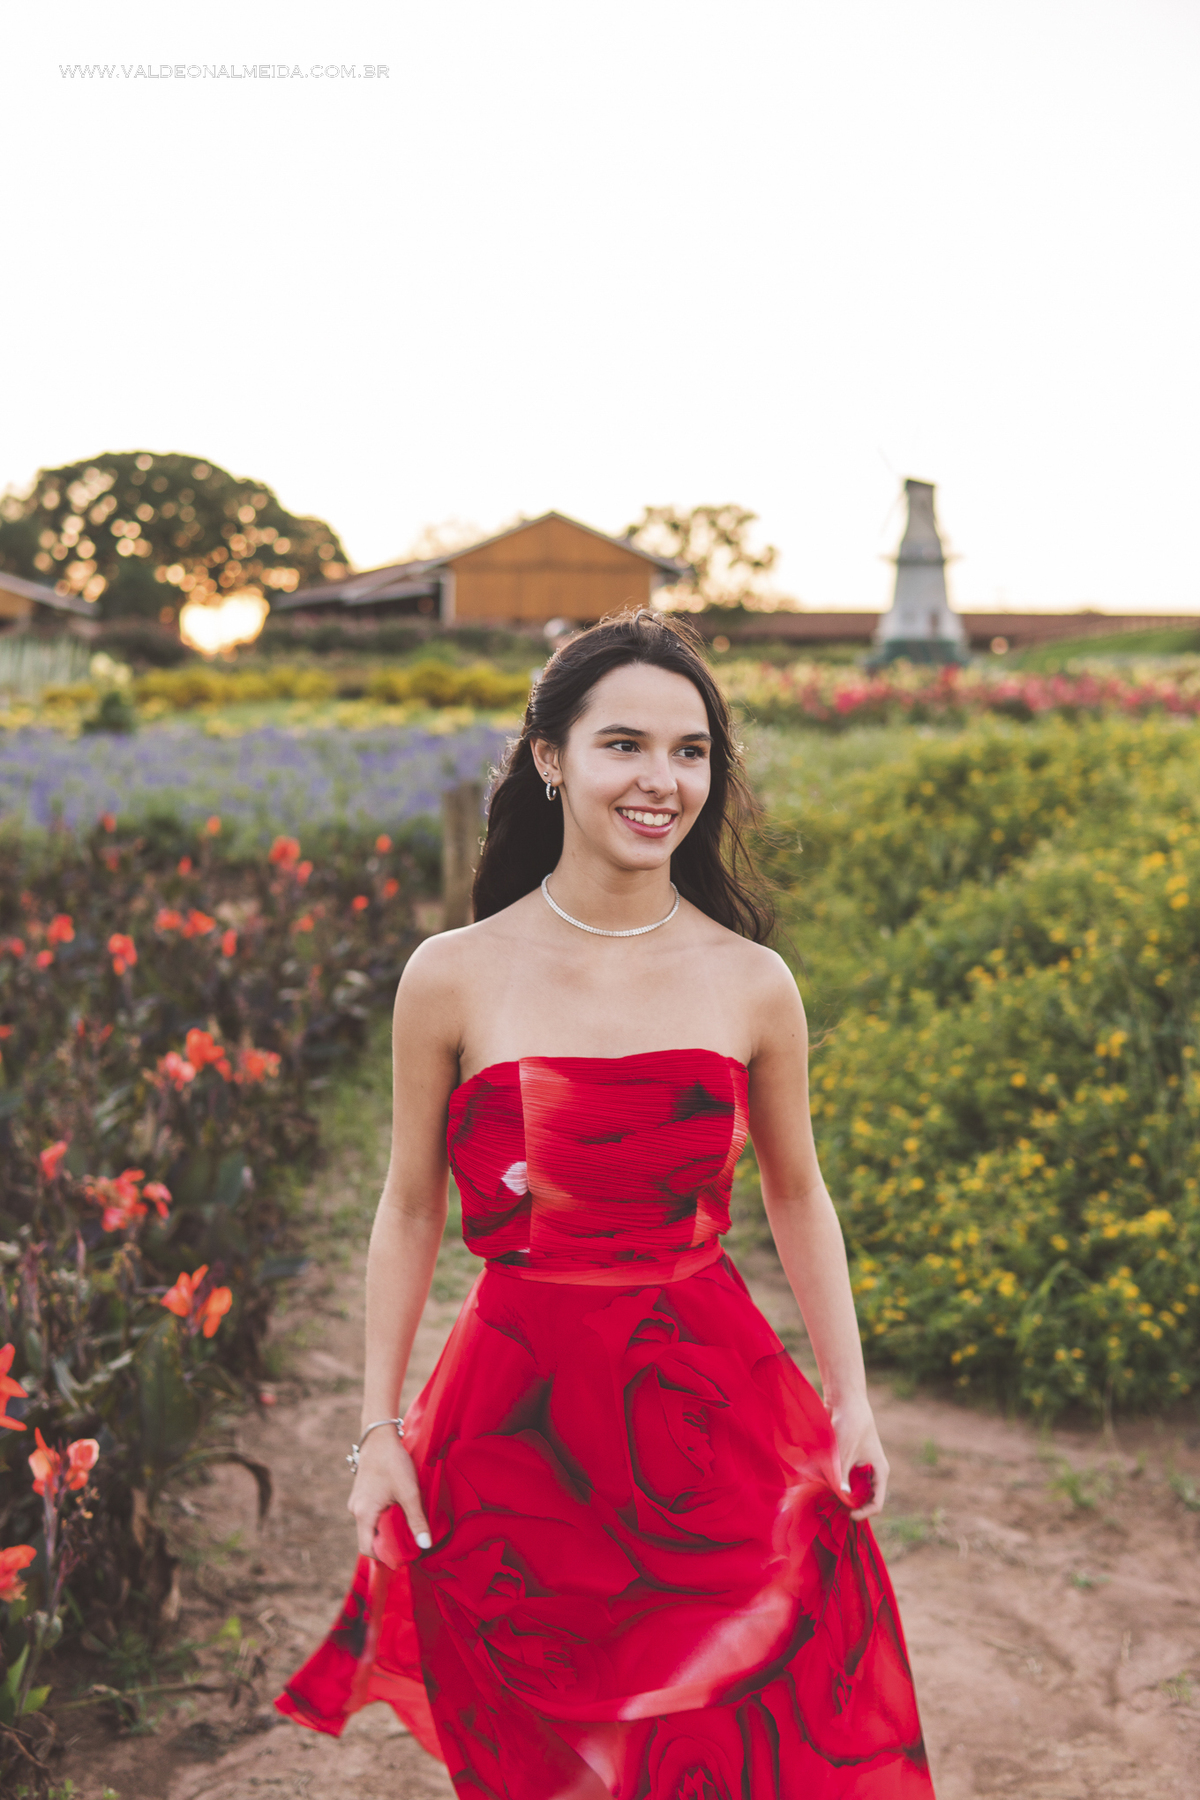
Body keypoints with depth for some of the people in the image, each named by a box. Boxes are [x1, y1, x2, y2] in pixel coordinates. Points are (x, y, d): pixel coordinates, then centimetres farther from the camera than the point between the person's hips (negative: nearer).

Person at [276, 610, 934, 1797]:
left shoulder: (753, 986, -3)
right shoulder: (455, 977, -6)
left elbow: (798, 1198, 10)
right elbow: (410, 1211, 3)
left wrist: (851, 1401, 6)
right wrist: (380, 1428, 2)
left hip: (716, 1404, 1)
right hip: (520, 1419, -1)